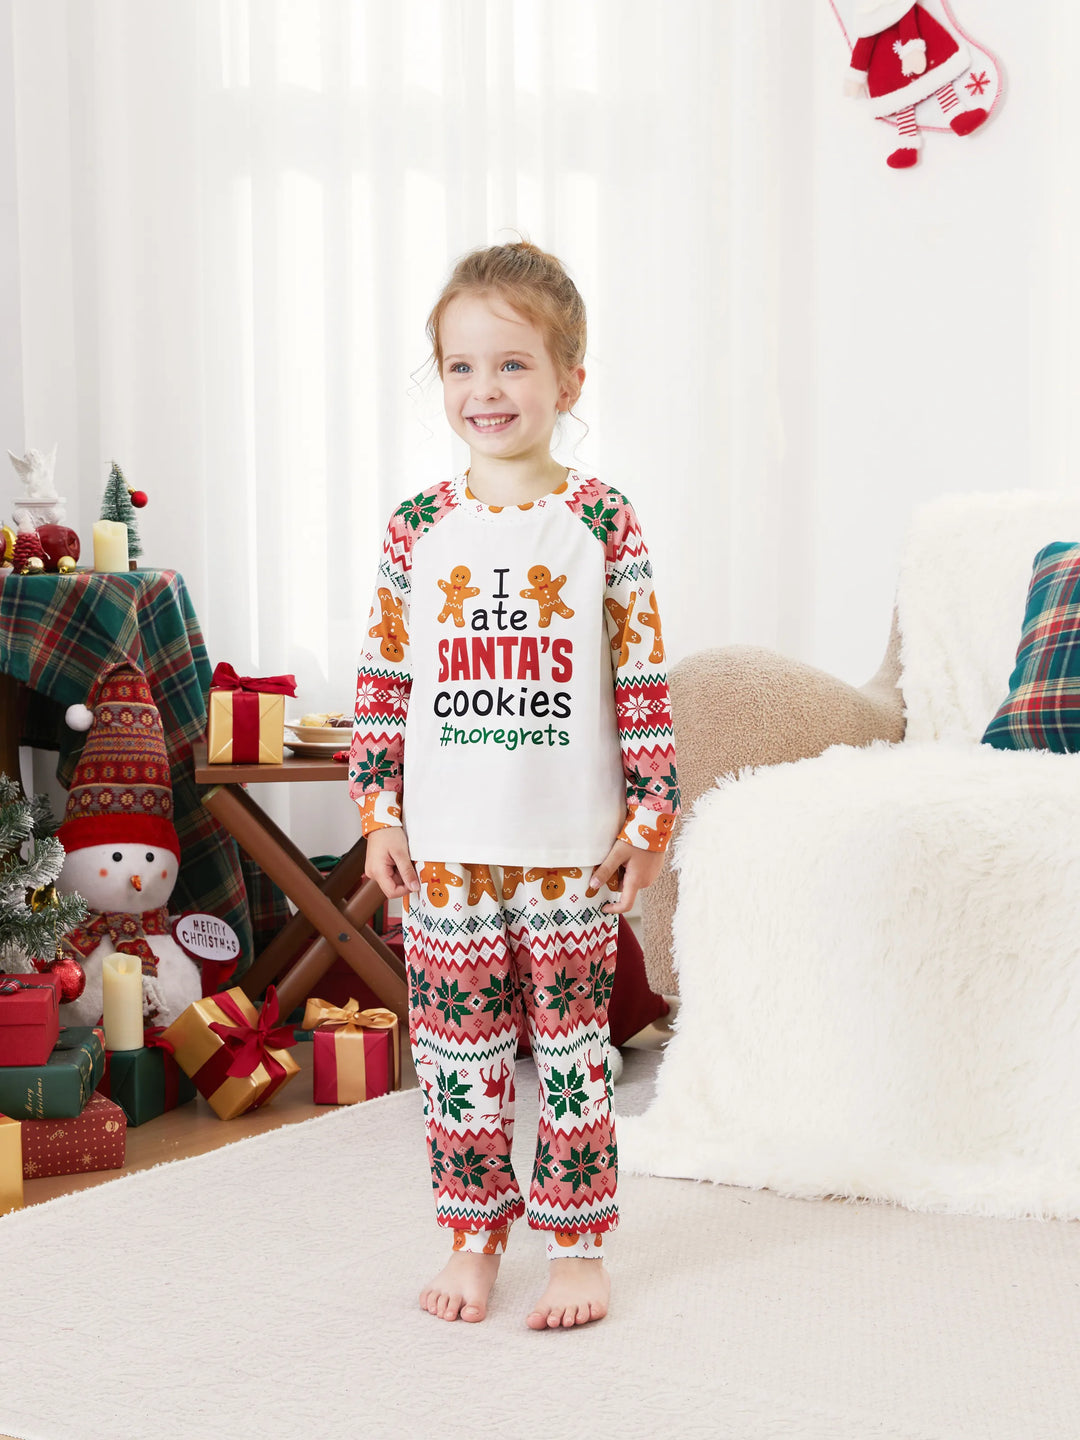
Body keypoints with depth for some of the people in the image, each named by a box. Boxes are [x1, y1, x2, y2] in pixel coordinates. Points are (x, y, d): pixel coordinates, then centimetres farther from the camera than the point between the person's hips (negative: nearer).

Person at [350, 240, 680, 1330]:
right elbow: (384, 678, 5)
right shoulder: (417, 529, 1)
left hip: (572, 848, -1)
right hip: (446, 850, 2)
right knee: (458, 1048, 9)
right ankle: (473, 1236, 24)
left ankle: (577, 1242, 20)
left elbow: (642, 679, 0)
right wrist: (377, 811, 2)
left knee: (571, 1044, 7)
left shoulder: (603, 523, -3)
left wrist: (649, 810, -2)